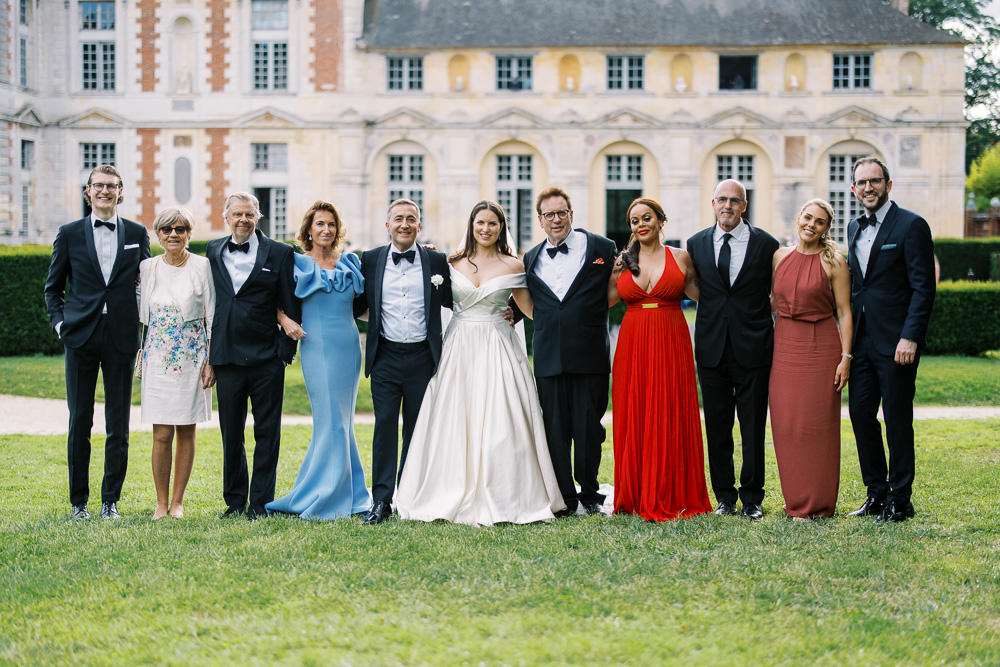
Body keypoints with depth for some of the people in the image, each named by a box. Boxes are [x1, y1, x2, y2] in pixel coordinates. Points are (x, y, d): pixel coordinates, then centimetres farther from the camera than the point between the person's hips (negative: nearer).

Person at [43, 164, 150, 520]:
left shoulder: (137, 234, 8)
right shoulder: (69, 234, 7)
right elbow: (52, 287, 14)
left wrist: (143, 331, 4)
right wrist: (59, 322, 0)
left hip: (122, 339, 1)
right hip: (81, 337, 0)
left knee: (119, 424, 3)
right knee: (79, 422, 2)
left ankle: (111, 500, 12)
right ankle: (79, 501, 12)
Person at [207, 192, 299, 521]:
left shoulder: (279, 254, 0)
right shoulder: (214, 251, 10)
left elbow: (290, 307, 0)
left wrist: (286, 351, -6)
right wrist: (209, 355, 8)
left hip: (267, 359, -3)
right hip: (227, 358, 3)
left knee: (267, 433, 2)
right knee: (230, 434, 9)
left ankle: (260, 503, 9)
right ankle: (235, 501, 20)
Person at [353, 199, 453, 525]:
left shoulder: (436, 260, 5)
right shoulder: (371, 260, 6)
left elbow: (453, 301, 10)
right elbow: (358, 305, 10)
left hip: (422, 357, 0)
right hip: (385, 357, 0)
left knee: (417, 429, 8)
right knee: (384, 425, -4)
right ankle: (381, 500, -1)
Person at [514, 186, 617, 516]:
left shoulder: (602, 249, 2)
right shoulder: (531, 258, 12)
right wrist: (508, 315, 7)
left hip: (589, 354, -3)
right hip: (549, 357, 3)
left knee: (589, 427, 3)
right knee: (555, 429, 5)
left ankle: (589, 492, 18)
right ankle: (565, 498, 14)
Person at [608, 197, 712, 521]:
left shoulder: (680, 257, 4)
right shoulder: (621, 262, 9)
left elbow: (699, 296, 2)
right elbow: (603, 302, 11)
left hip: (671, 345, -2)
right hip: (633, 346, 2)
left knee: (671, 419, -1)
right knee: (634, 419, 2)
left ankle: (672, 497, 6)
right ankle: (637, 497, 10)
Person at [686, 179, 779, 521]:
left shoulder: (766, 244, 1)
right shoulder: (696, 244, 7)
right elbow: (693, 291, 13)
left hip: (753, 348, -2)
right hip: (712, 348, 2)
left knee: (753, 427, 2)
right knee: (717, 426, 7)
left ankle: (752, 498, 12)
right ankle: (725, 496, 17)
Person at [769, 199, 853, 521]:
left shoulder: (834, 262, -4)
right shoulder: (779, 257, 9)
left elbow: (844, 312, -5)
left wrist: (846, 357, -11)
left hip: (821, 347, -4)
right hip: (784, 346, 4)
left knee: (817, 423, -2)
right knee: (786, 424, 4)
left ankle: (818, 503, 7)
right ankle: (795, 500, 15)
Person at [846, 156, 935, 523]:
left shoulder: (911, 225, -7)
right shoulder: (855, 228, 14)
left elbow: (923, 288, -11)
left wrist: (909, 337, -19)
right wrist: (848, 336, 12)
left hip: (895, 343, -7)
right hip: (862, 341, 7)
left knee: (897, 421, -1)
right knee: (860, 414, 8)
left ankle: (899, 500, 8)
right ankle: (876, 494, 20)